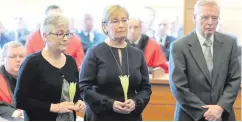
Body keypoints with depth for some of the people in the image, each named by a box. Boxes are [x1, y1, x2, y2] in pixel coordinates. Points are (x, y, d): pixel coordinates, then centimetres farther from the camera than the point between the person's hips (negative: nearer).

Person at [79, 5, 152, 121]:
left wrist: (136, 102, -9)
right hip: (101, 117, -4)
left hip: (131, 117, 4)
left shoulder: (138, 54, 10)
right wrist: (109, 104, -18)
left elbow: (146, 87, 12)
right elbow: (84, 88, -6)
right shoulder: (94, 53, -3)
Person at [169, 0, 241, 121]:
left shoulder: (229, 43, 4)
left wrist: (221, 107, -12)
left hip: (223, 116, 3)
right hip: (192, 117, -3)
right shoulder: (179, 46, -8)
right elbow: (178, 87, -11)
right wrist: (205, 113, -13)